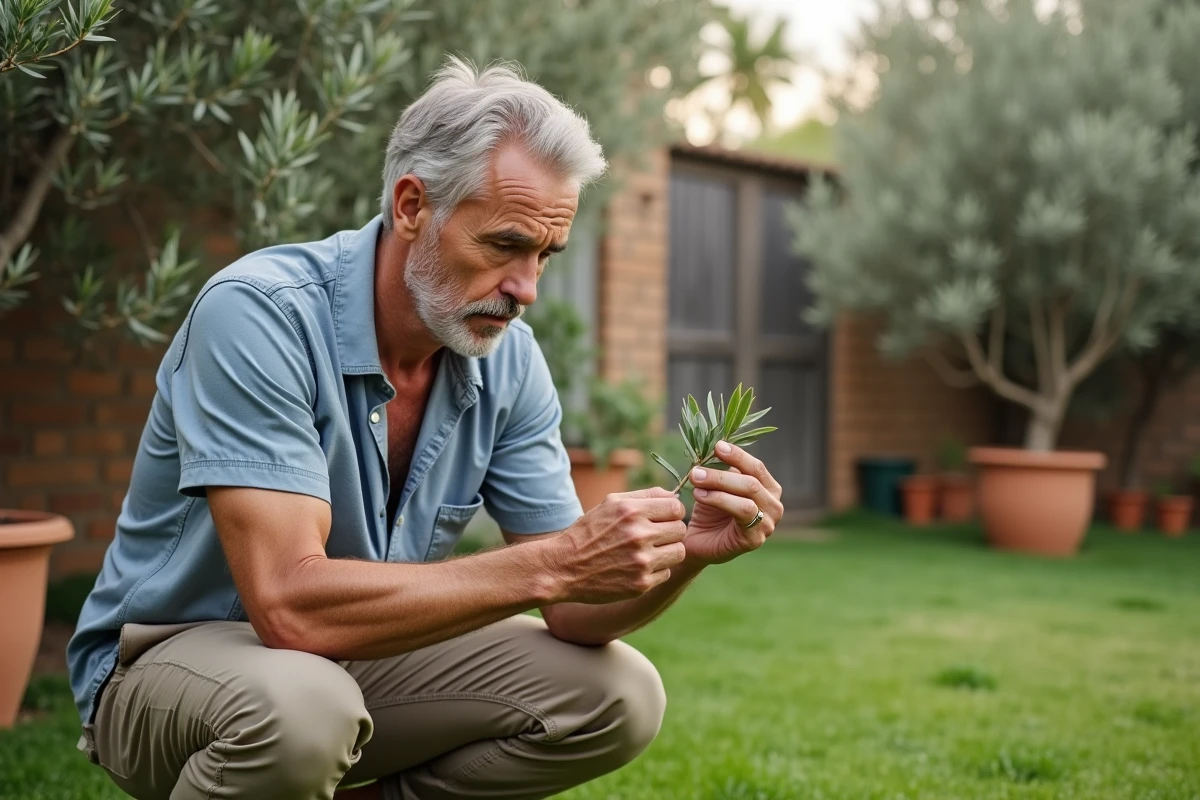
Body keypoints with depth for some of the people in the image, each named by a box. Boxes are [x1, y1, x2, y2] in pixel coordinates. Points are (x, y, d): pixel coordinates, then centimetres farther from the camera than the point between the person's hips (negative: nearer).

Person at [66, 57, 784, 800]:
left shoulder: (509, 359, -8)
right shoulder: (257, 314, -26)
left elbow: (573, 612, -6)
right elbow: (291, 605, -35)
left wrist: (688, 550, -26)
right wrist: (552, 565, -36)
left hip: (361, 659, 6)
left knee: (618, 696, -8)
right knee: (298, 705, -38)